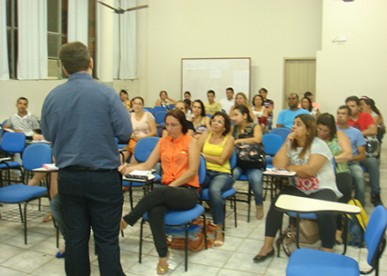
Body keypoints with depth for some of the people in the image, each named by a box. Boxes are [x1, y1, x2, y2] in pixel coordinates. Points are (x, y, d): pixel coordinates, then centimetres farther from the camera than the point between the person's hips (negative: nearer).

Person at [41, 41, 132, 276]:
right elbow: (125, 133, -11)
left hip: (68, 177, 4)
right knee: (106, 239, 4)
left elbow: (48, 136, 11)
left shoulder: (52, 97, 1)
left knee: (75, 238, 13)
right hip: (103, 177, -3)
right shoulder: (106, 93, -12)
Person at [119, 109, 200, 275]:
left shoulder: (191, 142, 0)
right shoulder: (163, 142, 14)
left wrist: (172, 185, -18)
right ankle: (163, 256, -24)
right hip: (167, 190, 4)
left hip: (188, 191, -4)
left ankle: (126, 220, -23)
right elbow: (148, 165, 8)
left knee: (160, 192, -37)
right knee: (154, 211, -32)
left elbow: (192, 171, -9)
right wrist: (130, 168, -10)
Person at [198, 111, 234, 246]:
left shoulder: (229, 139, 5)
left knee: (214, 190, -38)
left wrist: (204, 155, -4)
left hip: (222, 174, -2)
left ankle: (219, 229, -27)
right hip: (205, 171, 3)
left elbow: (221, 160, -6)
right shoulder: (205, 135, 14)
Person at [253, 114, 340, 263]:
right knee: (277, 202, -21)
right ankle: (268, 246, -10)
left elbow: (310, 170, -24)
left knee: (325, 213, -33)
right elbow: (278, 165, -10)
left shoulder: (318, 144, -10)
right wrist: (286, 143, -12)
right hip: (299, 189, 4)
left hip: (323, 189, -4)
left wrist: (289, 167, -9)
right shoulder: (291, 145, 6)